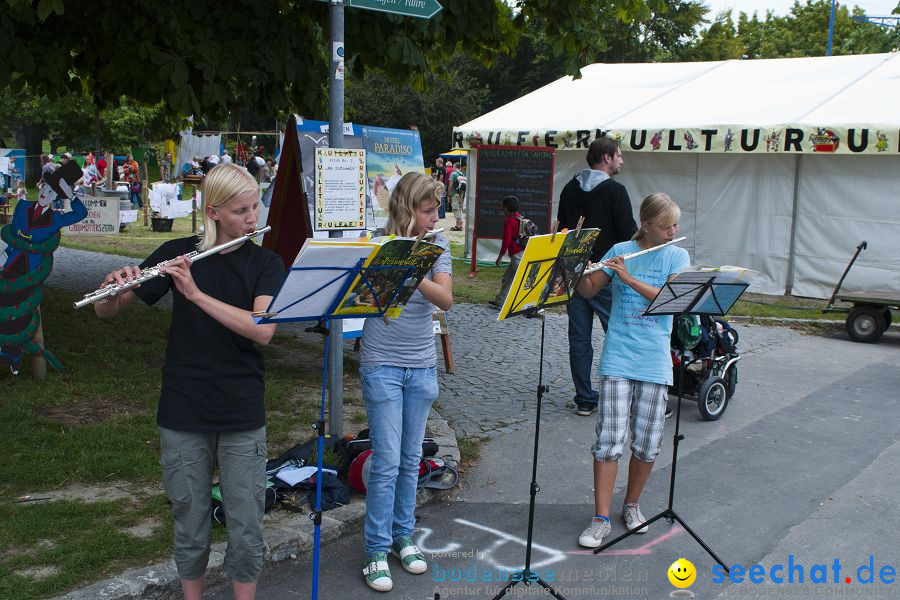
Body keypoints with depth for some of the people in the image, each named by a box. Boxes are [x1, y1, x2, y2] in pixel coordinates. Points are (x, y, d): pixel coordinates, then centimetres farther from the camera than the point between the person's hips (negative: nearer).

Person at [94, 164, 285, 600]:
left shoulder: (265, 263, -2)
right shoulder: (177, 253, 0)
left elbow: (262, 330, -19)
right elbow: (106, 311, 3)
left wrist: (196, 293, -27)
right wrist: (114, 287, -20)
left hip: (242, 417, 0)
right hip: (183, 415, 1)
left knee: (246, 527, 5)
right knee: (190, 523, 11)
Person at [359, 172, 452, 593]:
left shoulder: (437, 246, 0)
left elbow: (445, 299, -14)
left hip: (421, 366, 4)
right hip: (382, 365, -3)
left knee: (411, 458, 12)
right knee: (387, 461, -4)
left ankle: (403, 536, 27)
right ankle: (377, 550, 8)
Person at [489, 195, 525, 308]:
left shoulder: (509, 221, -11)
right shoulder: (521, 218, 13)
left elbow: (506, 240, -15)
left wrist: (500, 256, -8)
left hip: (517, 255, -9)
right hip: (524, 252, 9)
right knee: (507, 277, 18)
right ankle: (499, 301, 28)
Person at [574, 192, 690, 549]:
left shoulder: (677, 256, 4)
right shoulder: (620, 251, 4)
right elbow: (588, 292, 6)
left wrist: (629, 278, -19)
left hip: (654, 361, 1)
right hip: (618, 357, -1)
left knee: (647, 443, 5)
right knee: (610, 438, -6)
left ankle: (631, 505, 27)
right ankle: (601, 518, 1)